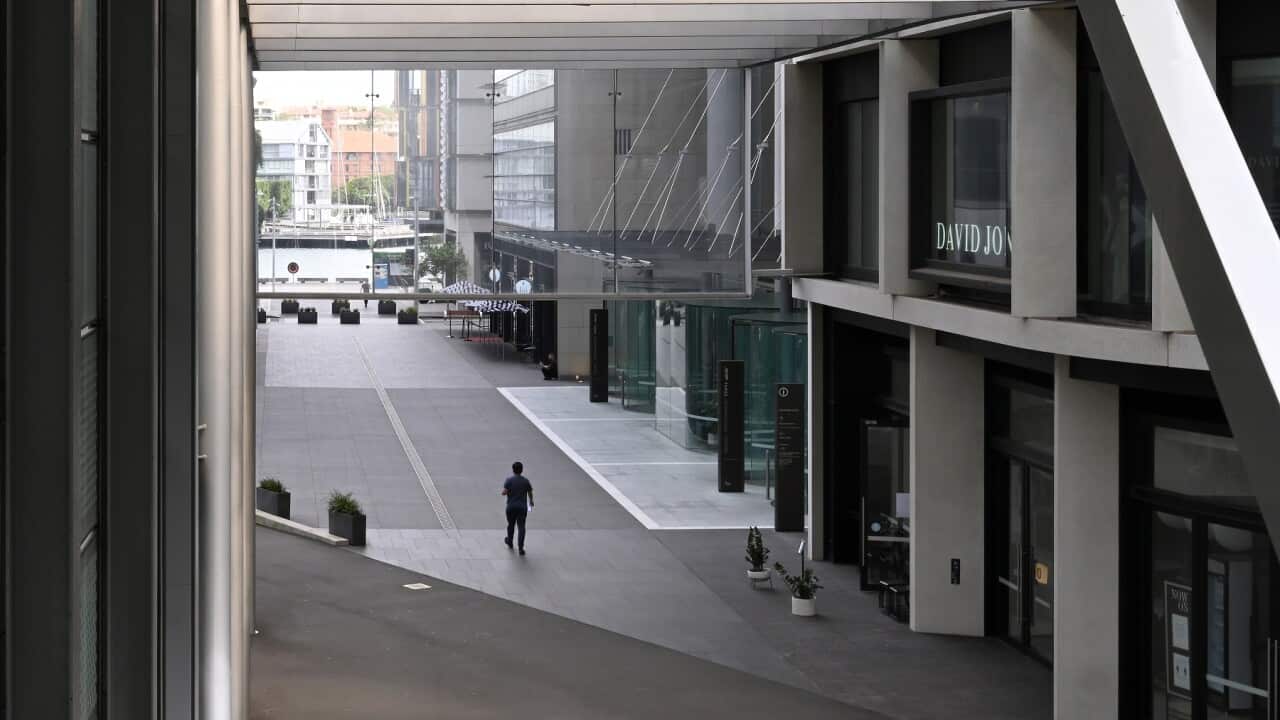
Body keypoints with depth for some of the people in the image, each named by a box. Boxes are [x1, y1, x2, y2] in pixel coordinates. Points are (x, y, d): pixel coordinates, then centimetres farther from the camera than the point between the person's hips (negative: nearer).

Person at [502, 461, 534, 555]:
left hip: (511, 506, 0)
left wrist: (504, 491, 10)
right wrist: (531, 501, 27)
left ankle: (509, 541, 41)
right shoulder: (526, 481, -1)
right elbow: (530, 493, 7)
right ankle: (520, 547, -12)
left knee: (510, 525, 20)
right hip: (522, 507, 0)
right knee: (521, 527, -2)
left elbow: (504, 492, -15)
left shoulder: (509, 480, -8)